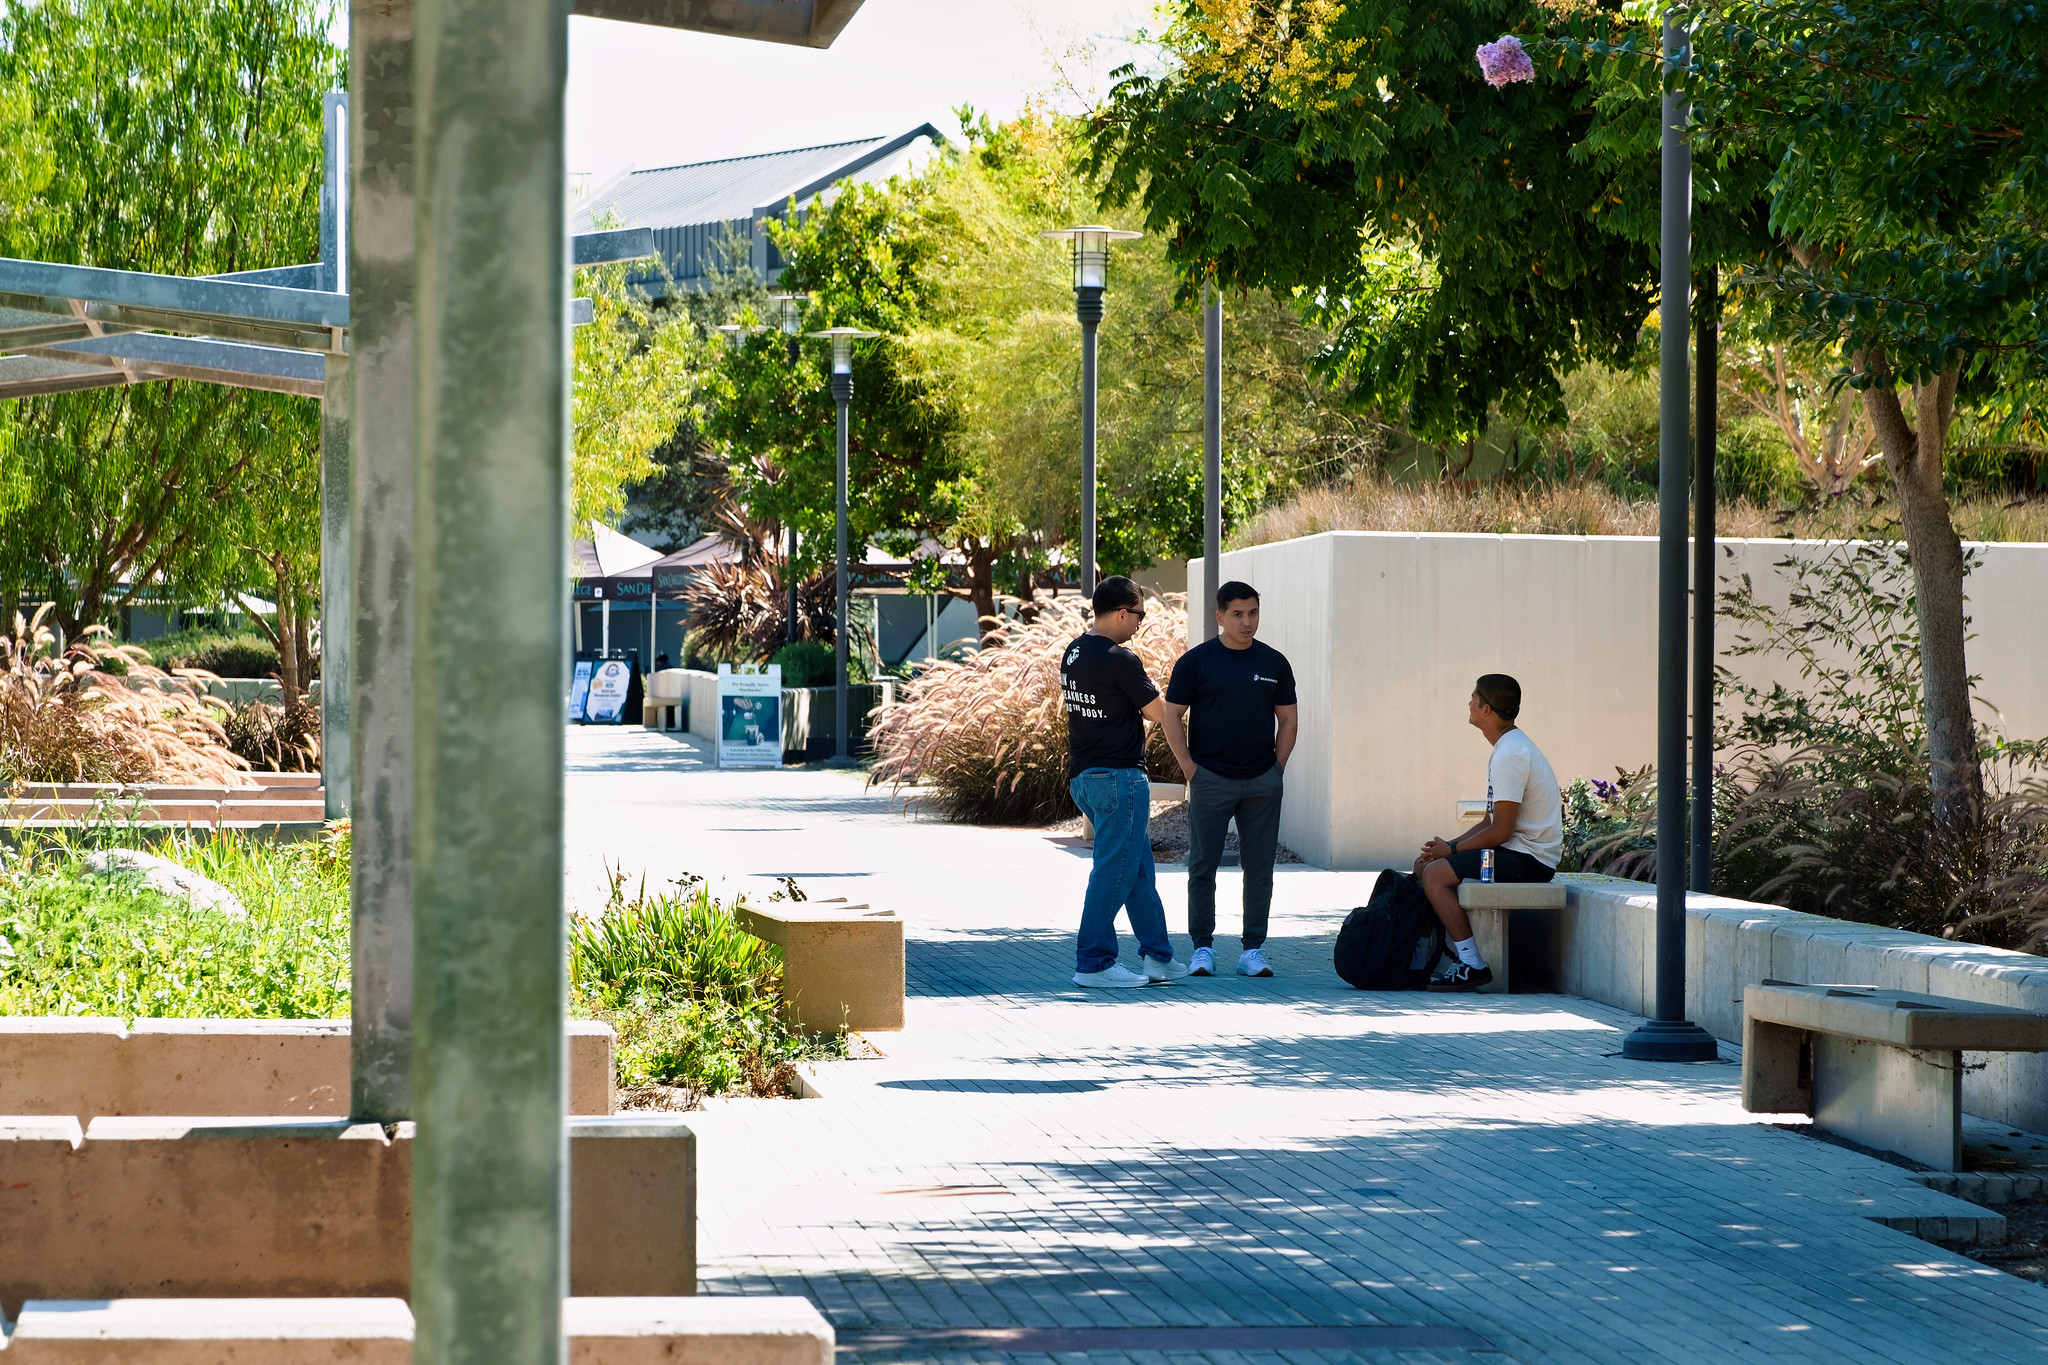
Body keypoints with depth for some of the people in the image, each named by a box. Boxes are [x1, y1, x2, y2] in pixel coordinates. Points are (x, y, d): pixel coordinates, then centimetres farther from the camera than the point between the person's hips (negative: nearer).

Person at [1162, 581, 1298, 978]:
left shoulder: (1273, 663, 8)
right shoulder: (1195, 662, -1)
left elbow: (1288, 720, 13)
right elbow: (1172, 716, 1)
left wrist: (1277, 768, 5)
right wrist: (1188, 765, -5)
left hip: (1262, 781, 3)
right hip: (1210, 779, -2)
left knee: (1259, 868, 3)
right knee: (1203, 866, -1)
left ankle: (1253, 950, 9)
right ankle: (1203, 948, 7)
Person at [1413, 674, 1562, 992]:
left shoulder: (1510, 756, -20)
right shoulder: (1509, 748, 15)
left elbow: (1500, 832, -22)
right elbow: (1491, 822, 18)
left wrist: (1452, 849, -9)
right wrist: (1448, 847, 6)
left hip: (1528, 859, -11)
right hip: (1521, 853, 11)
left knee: (1435, 875, -20)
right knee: (1424, 865, 12)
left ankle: (1472, 965, -18)